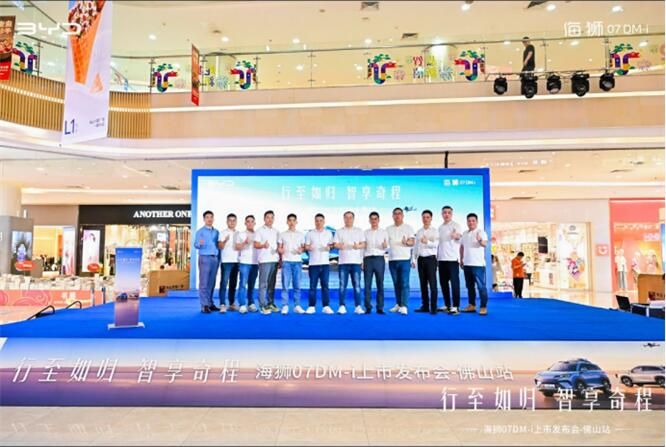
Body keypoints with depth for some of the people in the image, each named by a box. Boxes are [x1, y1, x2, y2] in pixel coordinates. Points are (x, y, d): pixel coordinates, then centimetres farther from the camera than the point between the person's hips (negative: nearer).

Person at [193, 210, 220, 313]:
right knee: (204, 283, -5)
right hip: (205, 258, -5)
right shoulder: (200, 231, 2)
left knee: (212, 283, 8)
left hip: (215, 258, 5)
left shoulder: (217, 232, 15)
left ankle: (210, 303, 15)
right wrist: (200, 243, -31)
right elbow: (196, 245, -8)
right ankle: (204, 305, -4)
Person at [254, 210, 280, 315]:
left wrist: (280, 259, 11)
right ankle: (263, 306, -6)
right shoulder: (260, 231, 2)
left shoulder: (276, 232, 18)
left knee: (272, 284, 9)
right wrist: (263, 245, -25)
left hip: (274, 260, 5)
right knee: (263, 283, -8)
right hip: (264, 260, -5)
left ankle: (271, 303, 16)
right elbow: (256, 245, -4)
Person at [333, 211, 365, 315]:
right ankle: (342, 306, 4)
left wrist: (358, 246, -15)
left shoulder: (359, 231, 14)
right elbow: (335, 244, 5)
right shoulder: (339, 231, 14)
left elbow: (363, 244, 8)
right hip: (343, 261, 0)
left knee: (357, 285, -3)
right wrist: (339, 246, -18)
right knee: (342, 285, 0)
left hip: (356, 261, 0)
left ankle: (358, 307, 0)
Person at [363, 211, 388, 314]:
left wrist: (385, 246, -18)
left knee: (380, 284, 0)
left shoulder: (384, 232, 12)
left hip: (379, 259, 0)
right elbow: (362, 247, 11)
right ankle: (368, 307, 4)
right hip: (368, 259, 1)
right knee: (367, 284, -1)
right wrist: (361, 261, 1)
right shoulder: (365, 232, 14)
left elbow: (386, 248, 5)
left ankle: (380, 307, 4)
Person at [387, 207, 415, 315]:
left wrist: (407, 242, -25)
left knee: (404, 283, -9)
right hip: (392, 259, 4)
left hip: (404, 259, -4)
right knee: (396, 283, 9)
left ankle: (404, 306, -10)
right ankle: (398, 304, 18)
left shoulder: (408, 228, 5)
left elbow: (412, 242, -3)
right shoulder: (388, 229, 15)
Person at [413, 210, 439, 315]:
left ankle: (433, 307, -3)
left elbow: (436, 244, -14)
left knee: (432, 283, -6)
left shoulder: (434, 231, 0)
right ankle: (425, 306, 16)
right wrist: (414, 259, 12)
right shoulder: (419, 232, 14)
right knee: (423, 283, 8)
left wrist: (427, 242, -33)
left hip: (430, 258, -5)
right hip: (420, 259, 5)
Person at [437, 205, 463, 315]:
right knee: (443, 282, 10)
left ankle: (455, 307, -4)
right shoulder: (440, 227, 16)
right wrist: (437, 258, 17)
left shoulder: (456, 225, -4)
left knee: (454, 282, -7)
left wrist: (456, 236, -47)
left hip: (453, 258, -7)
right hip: (442, 259, 7)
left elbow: (459, 236, -23)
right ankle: (447, 305, 20)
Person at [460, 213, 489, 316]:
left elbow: (485, 244, -25)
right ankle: (472, 305, 21)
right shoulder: (464, 234, 13)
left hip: (478, 264, -7)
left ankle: (483, 307, -2)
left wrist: (480, 240, -47)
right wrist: (461, 259, 20)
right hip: (467, 264, 7)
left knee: (481, 286, -6)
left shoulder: (481, 232, -8)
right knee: (469, 286, 13)